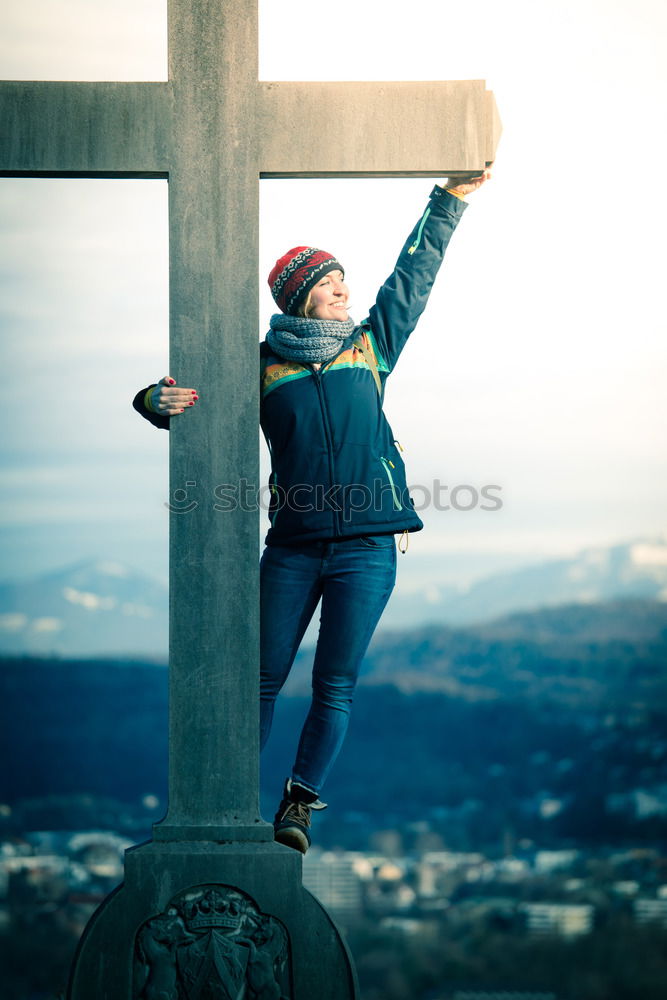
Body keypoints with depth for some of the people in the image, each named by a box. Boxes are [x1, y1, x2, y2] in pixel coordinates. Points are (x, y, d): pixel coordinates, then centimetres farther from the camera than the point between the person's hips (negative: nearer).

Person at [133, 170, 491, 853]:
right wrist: (162, 400, -17)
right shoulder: (261, 364, 7)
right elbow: (190, 398, 7)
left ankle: (300, 803, 7)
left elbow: (416, 271, 17)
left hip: (367, 546, 1)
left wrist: (453, 195, 19)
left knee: (335, 684, -1)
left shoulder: (370, 345, 13)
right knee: (261, 679, 0)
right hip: (292, 546, -1)